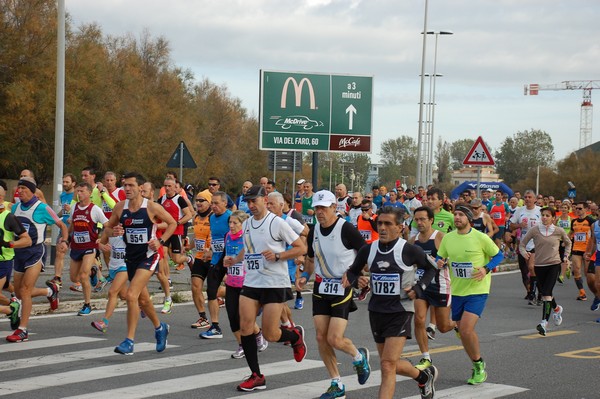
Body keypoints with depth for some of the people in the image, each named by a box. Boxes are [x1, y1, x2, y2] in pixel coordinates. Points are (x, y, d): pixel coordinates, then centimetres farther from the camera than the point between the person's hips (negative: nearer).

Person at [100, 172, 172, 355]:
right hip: (130, 256, 6)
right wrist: (113, 232, -11)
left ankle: (129, 341, -16)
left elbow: (172, 223, 0)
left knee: (131, 295, -21)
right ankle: (160, 328, 45)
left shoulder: (152, 207, -13)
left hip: (148, 256, -6)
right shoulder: (120, 207, -1)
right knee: (142, 299, 19)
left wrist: (161, 241, -12)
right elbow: (107, 227, 11)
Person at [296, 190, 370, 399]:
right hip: (321, 287, 6)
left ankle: (359, 356, 22)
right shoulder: (314, 231, 5)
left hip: (343, 288, -6)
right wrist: (305, 276, 2)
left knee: (334, 339, -12)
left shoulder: (346, 229, -15)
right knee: (321, 338, 1)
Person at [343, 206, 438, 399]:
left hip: (400, 311, -6)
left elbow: (431, 268, 5)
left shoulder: (409, 250, -11)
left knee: (388, 365, -15)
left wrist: (419, 288, -9)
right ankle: (424, 376, 46)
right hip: (376, 311, 6)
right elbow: (352, 272, 14)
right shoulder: (368, 249, 0)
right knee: (392, 364, 18)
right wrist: (356, 280, -8)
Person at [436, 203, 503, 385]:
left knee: (466, 330, -19)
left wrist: (486, 269, -15)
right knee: (462, 332, 10)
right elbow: (440, 258, 14)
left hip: (477, 290, -5)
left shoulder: (480, 237, -10)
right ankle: (478, 368, 30)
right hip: (457, 291, 5)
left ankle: (479, 367, 2)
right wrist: (439, 263, -10)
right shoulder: (447, 238, 2)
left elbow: (498, 255, 1)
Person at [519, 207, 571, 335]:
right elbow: (522, 243, 4)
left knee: (546, 292, -16)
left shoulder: (559, 231, 0)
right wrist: (523, 252, -15)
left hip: (554, 265, -2)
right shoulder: (535, 230, -2)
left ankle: (544, 322, -19)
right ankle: (556, 309, 45)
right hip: (539, 265, 2)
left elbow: (568, 243, 20)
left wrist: (566, 256, 11)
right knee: (543, 292, 13)